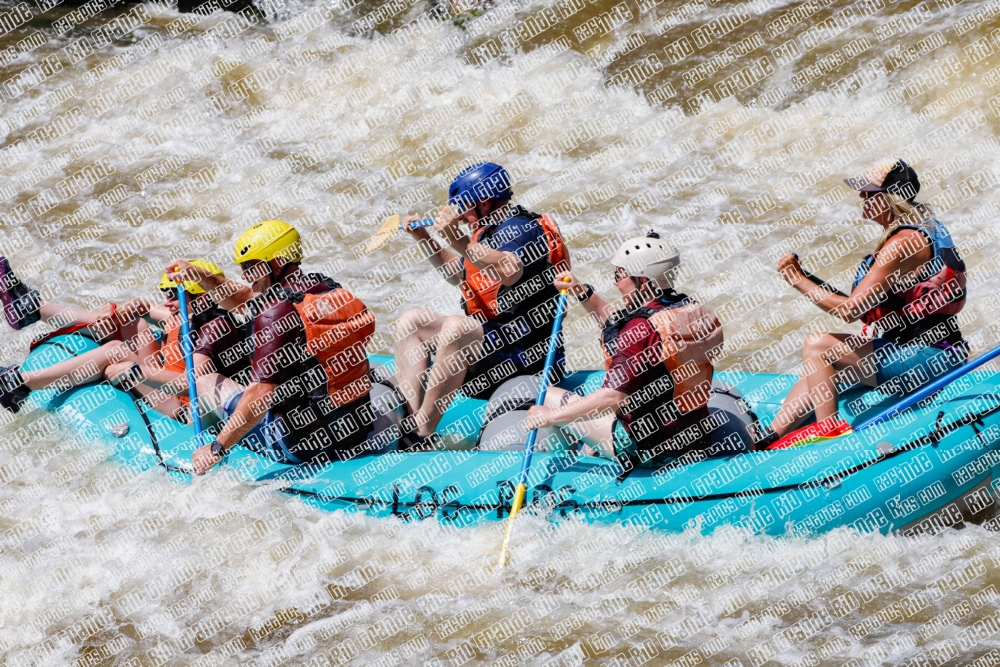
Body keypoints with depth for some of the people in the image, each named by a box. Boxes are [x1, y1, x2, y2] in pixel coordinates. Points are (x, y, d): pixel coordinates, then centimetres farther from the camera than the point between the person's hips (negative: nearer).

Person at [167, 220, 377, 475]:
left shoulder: (275, 312, -18)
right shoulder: (328, 288, 6)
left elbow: (262, 393, -21)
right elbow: (244, 301, 20)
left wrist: (217, 449, -15)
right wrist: (200, 276, 11)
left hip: (303, 445, -7)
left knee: (207, 380, 14)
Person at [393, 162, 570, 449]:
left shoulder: (517, 229, -16)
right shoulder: (490, 230, 14)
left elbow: (510, 272, -40)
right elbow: (458, 274, 33)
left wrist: (461, 242, -49)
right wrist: (427, 240, 22)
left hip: (524, 349, -11)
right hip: (490, 338, 11)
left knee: (456, 327, -35)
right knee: (412, 321, 9)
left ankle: (422, 435, -34)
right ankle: (409, 415, -12)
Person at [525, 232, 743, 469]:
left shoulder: (641, 328, -26)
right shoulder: (689, 309, 0)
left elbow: (613, 397, -30)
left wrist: (552, 415, -22)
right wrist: (583, 294, 15)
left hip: (646, 449, -9)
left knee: (550, 396, 6)